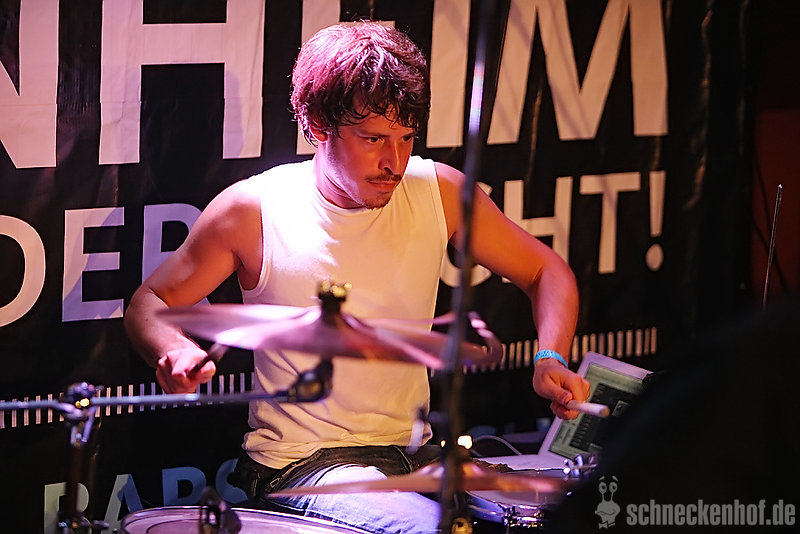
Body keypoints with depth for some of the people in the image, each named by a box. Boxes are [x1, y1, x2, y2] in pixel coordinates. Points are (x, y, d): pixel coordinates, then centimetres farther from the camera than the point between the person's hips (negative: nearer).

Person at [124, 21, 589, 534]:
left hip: (414, 452, 5)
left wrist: (550, 359, -10)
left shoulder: (438, 192, -1)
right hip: (301, 465, -4)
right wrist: (175, 351, -22)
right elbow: (150, 304, 2)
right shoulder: (253, 211, -9)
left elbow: (547, 272, 10)